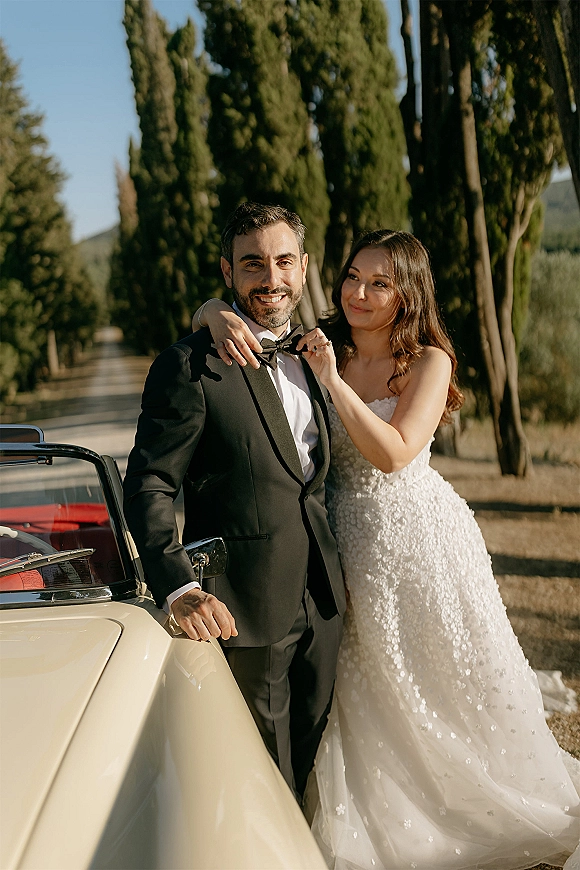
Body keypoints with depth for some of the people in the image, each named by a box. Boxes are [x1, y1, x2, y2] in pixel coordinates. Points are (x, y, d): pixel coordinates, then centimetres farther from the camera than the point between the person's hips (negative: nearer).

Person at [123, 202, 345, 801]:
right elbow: (148, 487, -16)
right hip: (242, 612, -7)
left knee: (306, 764, 20)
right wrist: (178, 588, -27)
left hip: (321, 604, 7)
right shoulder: (191, 365, -13)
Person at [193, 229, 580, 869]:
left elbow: (394, 453, -22)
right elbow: (213, 305, -1)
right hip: (348, 540, 4)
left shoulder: (429, 361, -10)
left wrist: (334, 380, -26)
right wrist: (220, 317, -24)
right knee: (366, 697, 13)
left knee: (443, 687, 10)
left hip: (419, 535, -3)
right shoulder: (322, 346, 0)